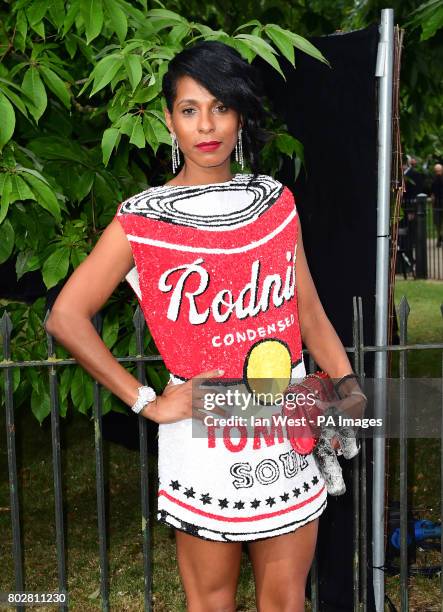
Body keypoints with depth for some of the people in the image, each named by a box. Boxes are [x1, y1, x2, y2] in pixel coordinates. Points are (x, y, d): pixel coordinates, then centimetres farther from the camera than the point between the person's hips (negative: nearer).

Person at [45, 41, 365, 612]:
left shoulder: (275, 201, 5)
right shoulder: (141, 220, -8)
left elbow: (310, 312, 9)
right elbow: (66, 317, -9)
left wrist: (350, 390, 1)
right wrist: (146, 402, -10)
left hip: (288, 441, 4)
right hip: (205, 443, -3)